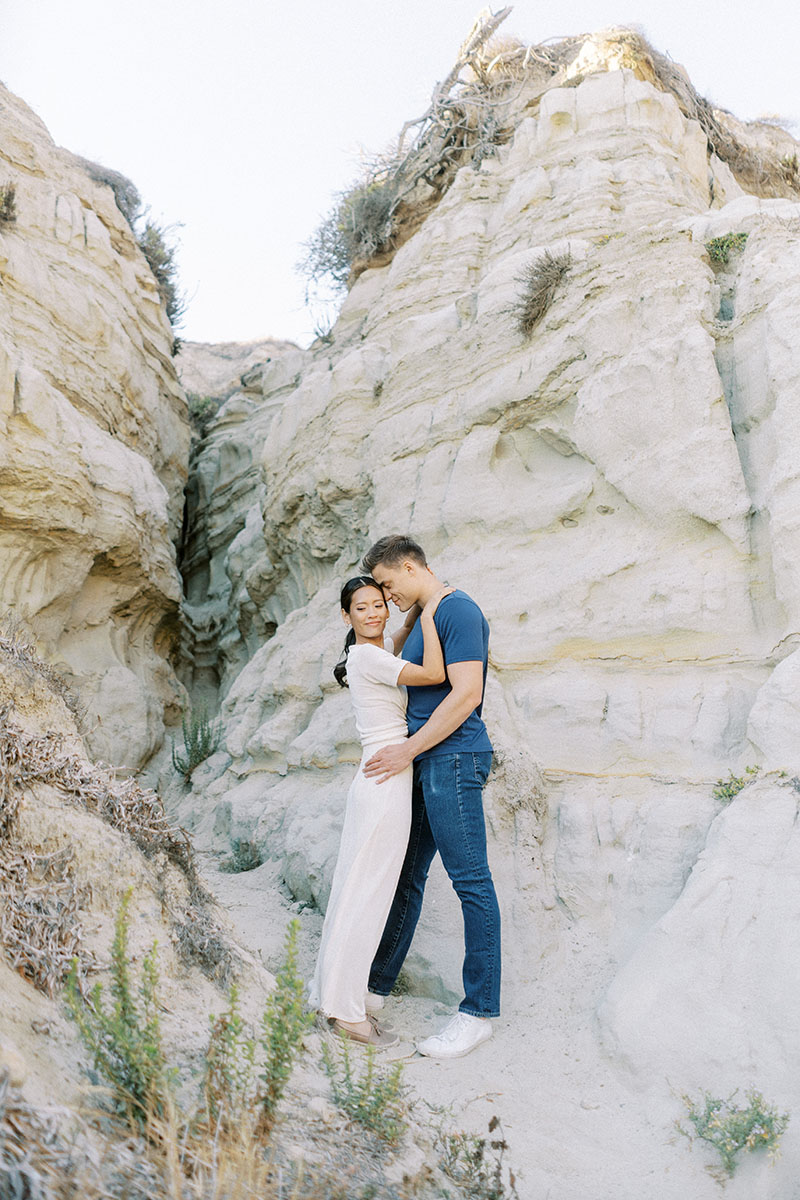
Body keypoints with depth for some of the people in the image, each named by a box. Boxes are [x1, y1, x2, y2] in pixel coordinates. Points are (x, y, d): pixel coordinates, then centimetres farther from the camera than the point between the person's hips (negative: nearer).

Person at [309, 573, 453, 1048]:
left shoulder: (375, 653, 14)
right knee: (367, 894, -3)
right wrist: (428, 614, -12)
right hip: (386, 783, -10)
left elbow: (396, 647, 37)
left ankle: (333, 994, 25)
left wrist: (418, 610, 22)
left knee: (356, 891, 14)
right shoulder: (366, 657, -13)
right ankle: (347, 1010, 7)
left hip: (378, 783, 10)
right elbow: (434, 674, -22)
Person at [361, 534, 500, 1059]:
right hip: (423, 764, 10)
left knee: (472, 883, -4)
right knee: (405, 879, 15)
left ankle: (480, 1012, 4)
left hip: (453, 759, -10)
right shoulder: (420, 621, 20)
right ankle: (376, 987, 25)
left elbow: (466, 694, -18)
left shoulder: (458, 610, -10)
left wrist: (408, 750, -15)